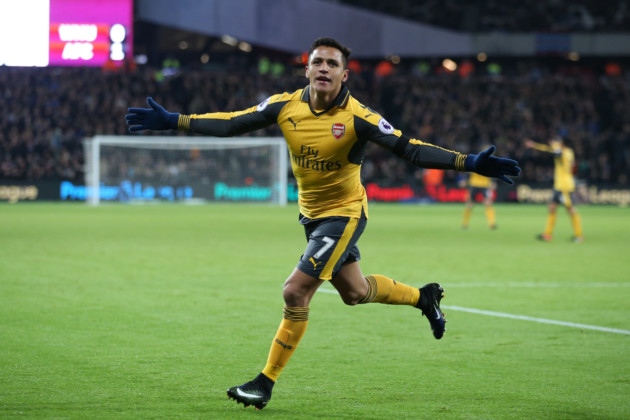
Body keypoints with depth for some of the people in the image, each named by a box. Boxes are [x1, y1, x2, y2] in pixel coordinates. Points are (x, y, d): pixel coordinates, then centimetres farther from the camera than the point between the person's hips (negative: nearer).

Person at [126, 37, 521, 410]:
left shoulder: (357, 117, -22)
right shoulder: (286, 105, -9)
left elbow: (409, 148, -24)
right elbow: (231, 124, -5)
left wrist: (470, 163, -34)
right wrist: (173, 121, -11)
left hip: (344, 213, -6)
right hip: (312, 212, 6)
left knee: (295, 292, -14)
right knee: (354, 292, 20)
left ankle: (267, 382, 0)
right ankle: (424, 296, 46)